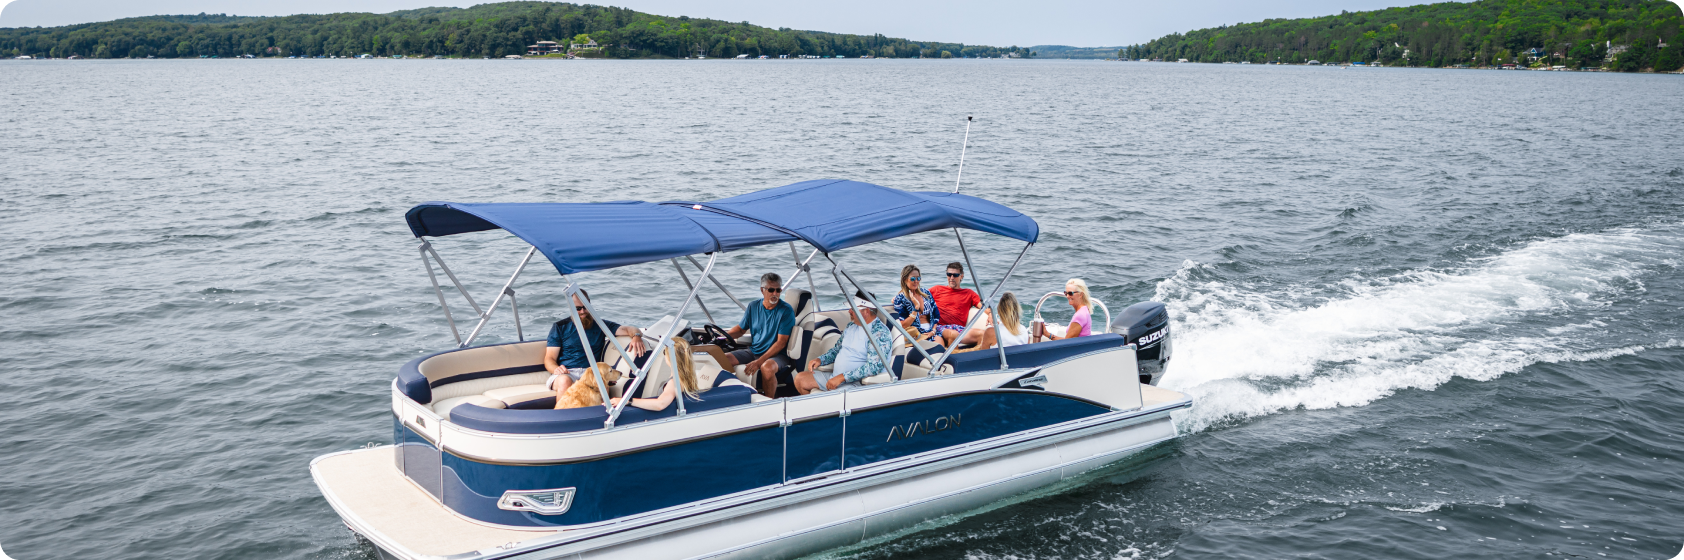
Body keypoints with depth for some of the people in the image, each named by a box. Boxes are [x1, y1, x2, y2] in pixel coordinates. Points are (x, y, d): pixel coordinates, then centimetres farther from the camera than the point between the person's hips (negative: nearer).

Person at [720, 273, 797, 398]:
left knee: (767, 367, -39)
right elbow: (740, 329, 19)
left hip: (777, 355, -5)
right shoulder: (753, 307, 6)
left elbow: (781, 342, -15)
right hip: (753, 350, 5)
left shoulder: (786, 311, -10)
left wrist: (759, 362, -24)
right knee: (724, 359, -14)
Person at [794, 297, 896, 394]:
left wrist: (842, 377, -25)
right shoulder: (851, 326, 14)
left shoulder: (880, 332, -15)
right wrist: (820, 359, 6)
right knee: (800, 379, 5)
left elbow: (873, 367, -24)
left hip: (856, 383, -9)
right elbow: (837, 349, 27)